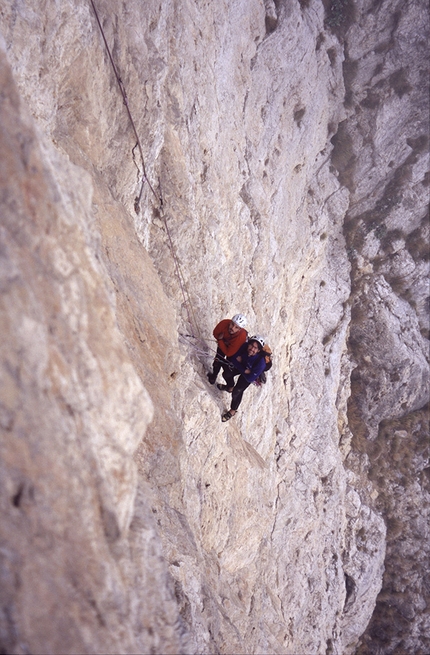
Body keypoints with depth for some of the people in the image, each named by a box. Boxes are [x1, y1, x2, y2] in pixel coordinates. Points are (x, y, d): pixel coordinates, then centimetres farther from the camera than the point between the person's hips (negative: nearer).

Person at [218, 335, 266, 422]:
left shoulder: (261, 362, -45)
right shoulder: (244, 347, -36)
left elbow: (250, 378, -35)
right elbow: (234, 359, -20)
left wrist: (242, 370, -23)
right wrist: (244, 370, -31)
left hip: (249, 375, -4)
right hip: (241, 366, 4)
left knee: (237, 391, 1)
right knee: (226, 374, 19)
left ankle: (233, 410, 32)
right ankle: (230, 387, 56)